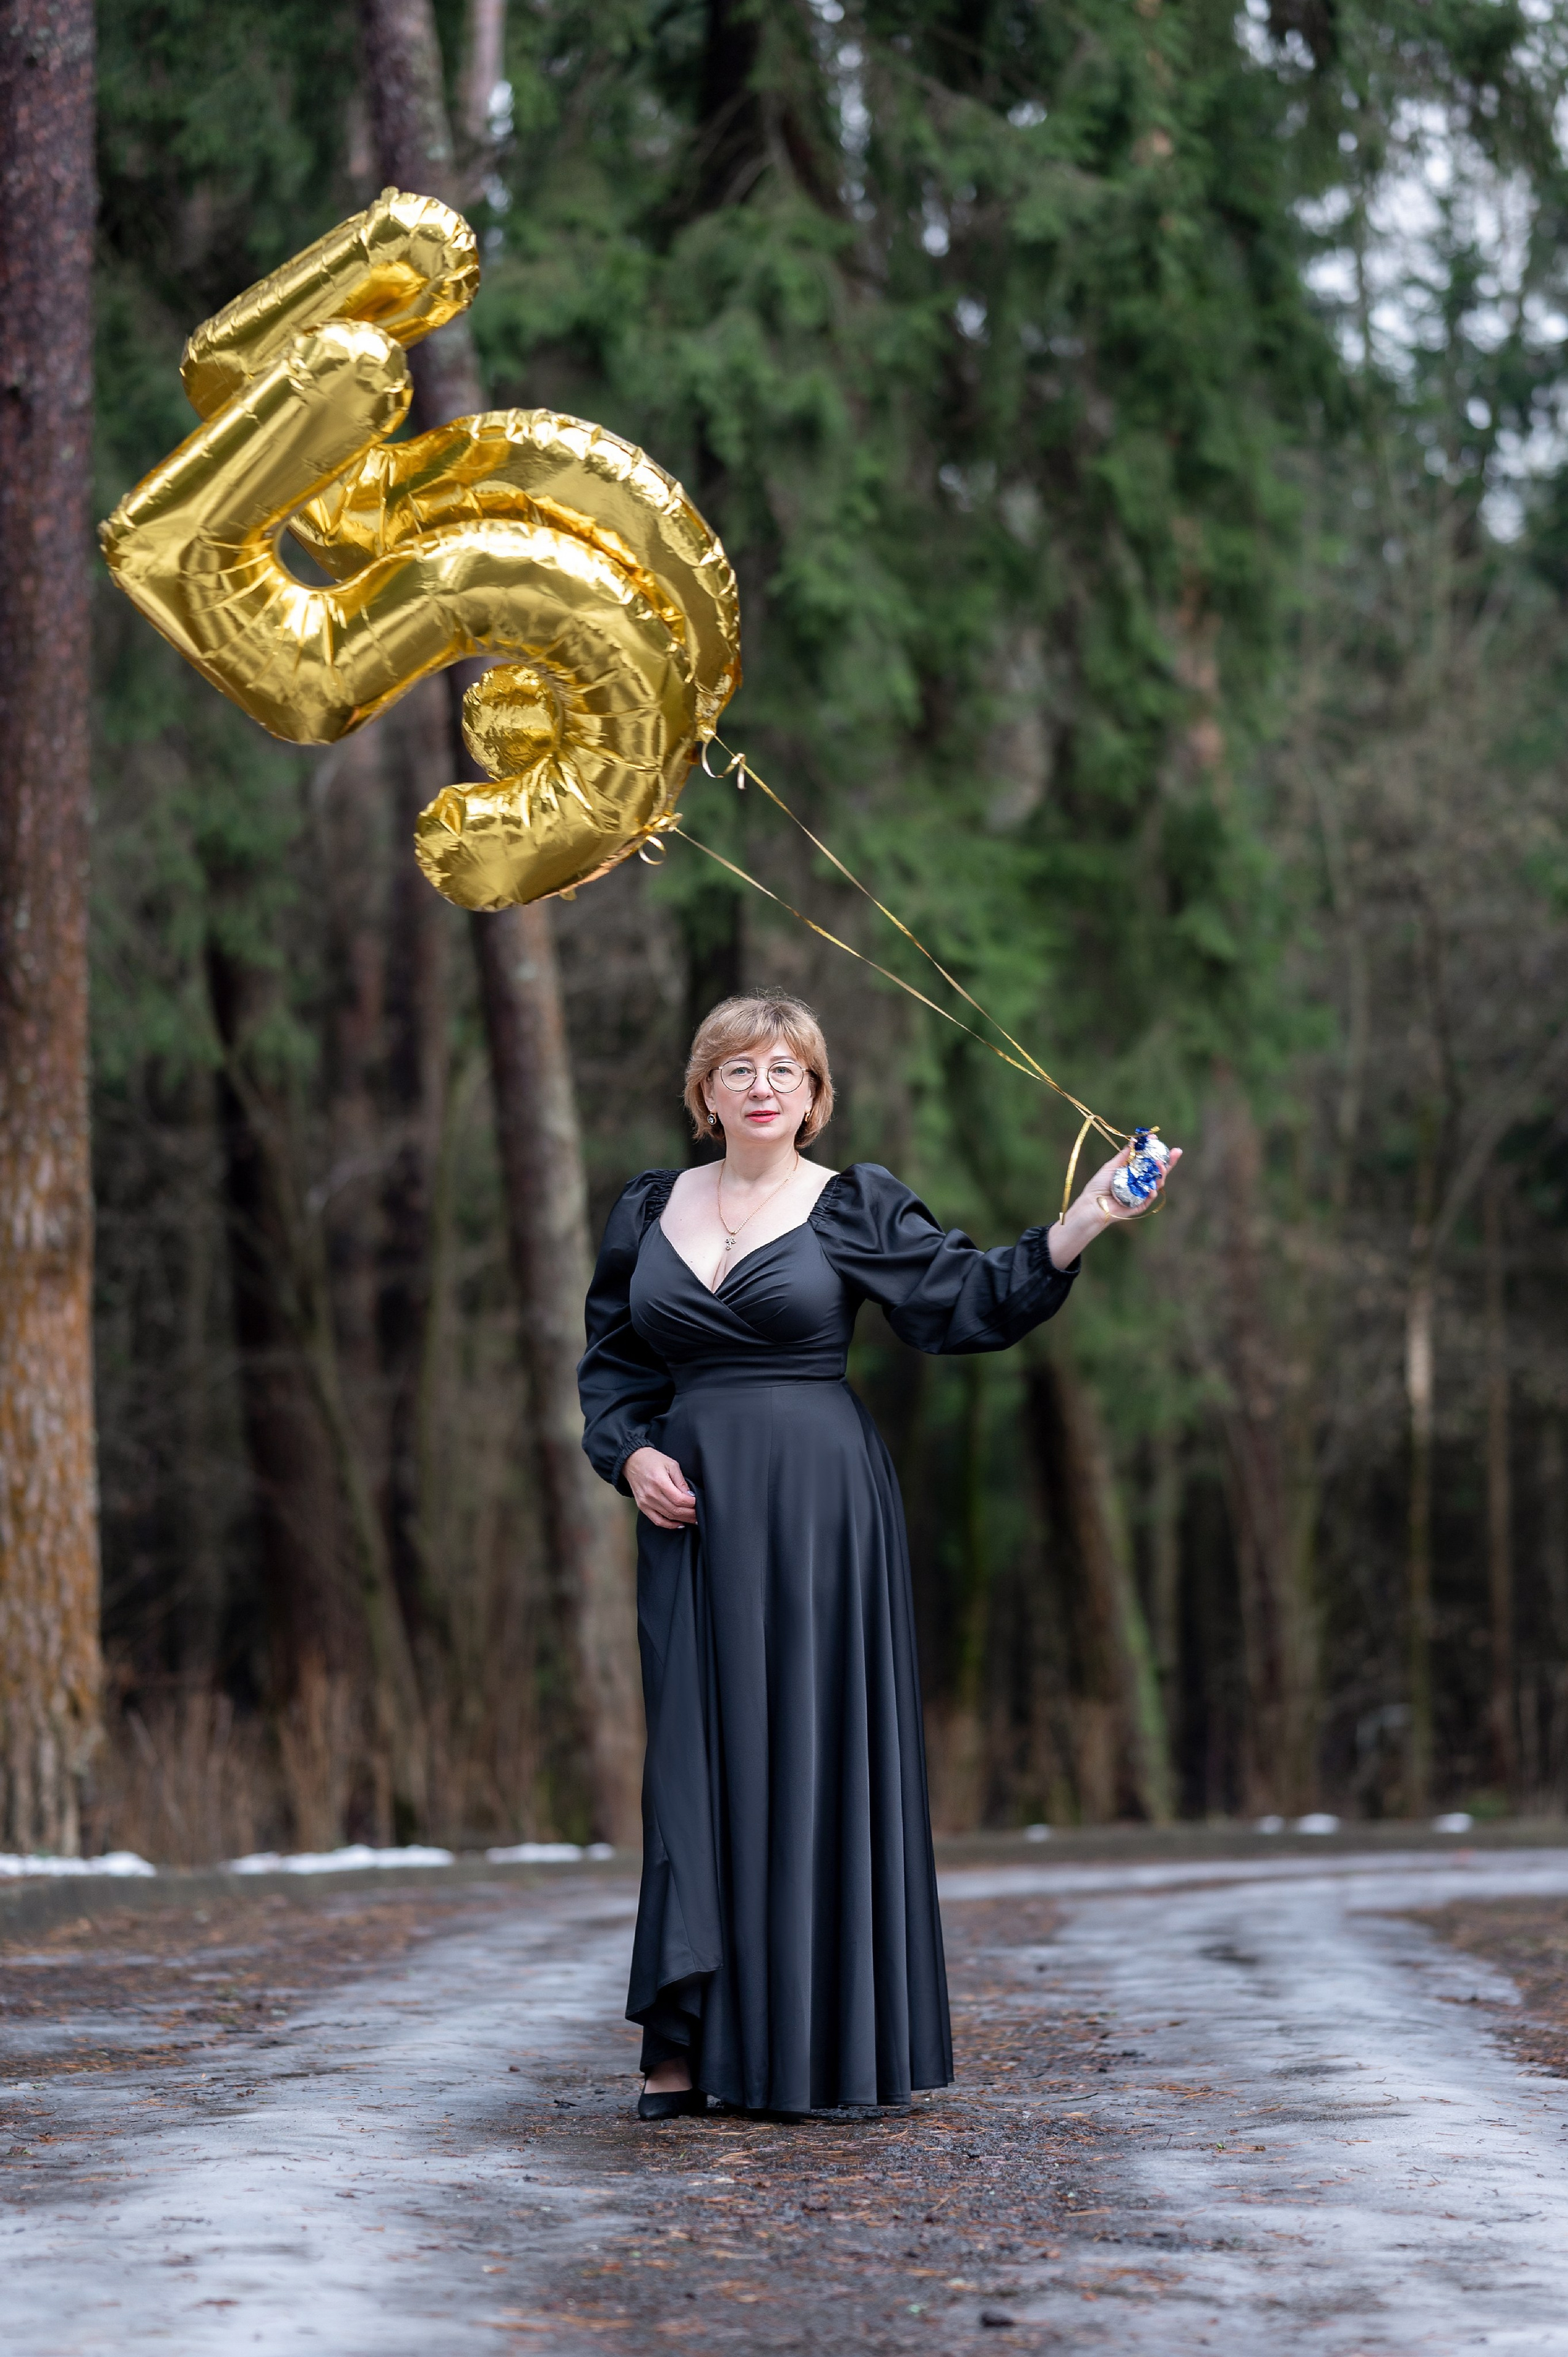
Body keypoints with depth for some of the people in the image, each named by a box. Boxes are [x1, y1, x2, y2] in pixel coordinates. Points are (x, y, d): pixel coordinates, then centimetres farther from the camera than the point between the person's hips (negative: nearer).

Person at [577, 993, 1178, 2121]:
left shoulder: (855, 1207, 3)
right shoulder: (651, 1210, 12)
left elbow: (967, 1300, -3)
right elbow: (611, 1361, 17)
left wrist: (1082, 1224, -14)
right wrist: (631, 1453, -1)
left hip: (818, 1507, -3)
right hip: (693, 1508, 3)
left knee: (818, 1757, -3)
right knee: (698, 1763, 1)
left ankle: (820, 2043, 3)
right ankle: (689, 2046, 3)